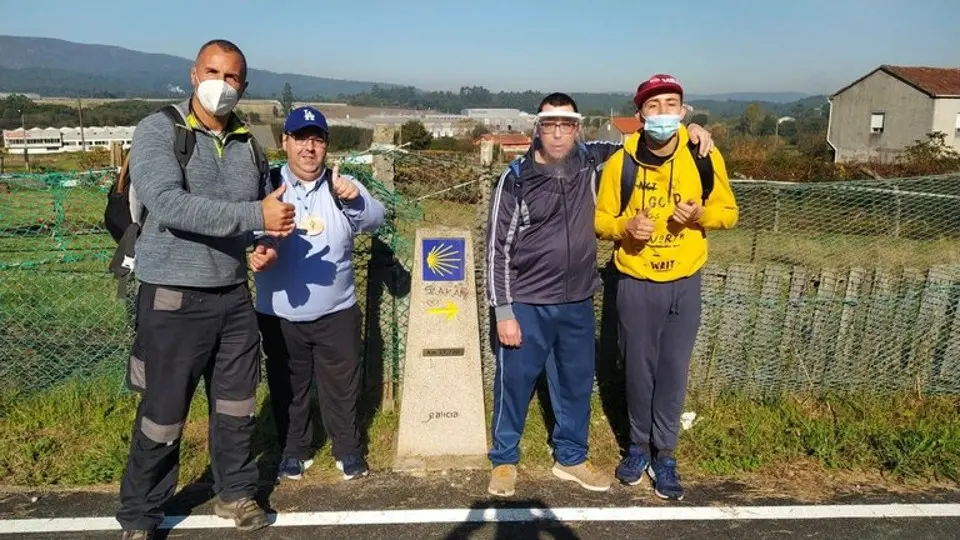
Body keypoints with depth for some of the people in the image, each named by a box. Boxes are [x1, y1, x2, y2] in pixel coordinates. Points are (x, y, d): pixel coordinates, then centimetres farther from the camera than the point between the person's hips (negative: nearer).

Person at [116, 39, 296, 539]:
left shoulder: (248, 144, 8)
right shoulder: (158, 131, -9)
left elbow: (266, 214, 18)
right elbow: (168, 205, -25)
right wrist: (255, 215, -27)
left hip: (234, 295, 5)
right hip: (173, 300, -5)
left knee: (237, 405, 15)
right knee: (163, 415, 5)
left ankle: (235, 493, 35)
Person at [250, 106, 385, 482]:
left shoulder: (343, 186, -1)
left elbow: (374, 220, -15)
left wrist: (354, 200, -38)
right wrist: (258, 250, -37)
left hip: (336, 312, 1)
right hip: (280, 314, 0)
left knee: (343, 387, 12)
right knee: (288, 388, 14)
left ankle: (348, 451, 30)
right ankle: (294, 451, 33)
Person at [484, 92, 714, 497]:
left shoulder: (590, 162, -1)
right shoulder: (516, 178, -10)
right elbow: (498, 247, -8)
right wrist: (503, 310, -11)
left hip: (578, 304, 4)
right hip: (526, 305, -3)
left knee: (576, 385, 16)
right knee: (514, 384, 7)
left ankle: (571, 458, 35)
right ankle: (504, 460, 28)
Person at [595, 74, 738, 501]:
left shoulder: (705, 157, -5)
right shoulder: (620, 162, -8)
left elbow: (728, 211, 5)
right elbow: (600, 219, 1)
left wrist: (701, 214, -17)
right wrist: (626, 227, -21)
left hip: (684, 284, 1)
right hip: (636, 285, 0)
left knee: (673, 373, 6)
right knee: (639, 370, 10)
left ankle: (665, 455, 23)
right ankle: (639, 446, 30)